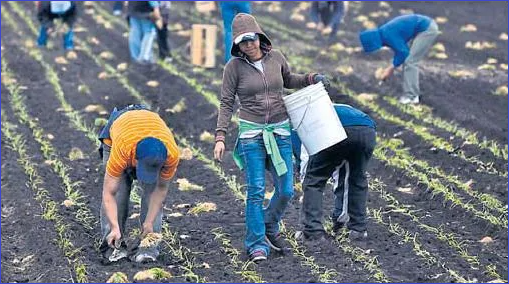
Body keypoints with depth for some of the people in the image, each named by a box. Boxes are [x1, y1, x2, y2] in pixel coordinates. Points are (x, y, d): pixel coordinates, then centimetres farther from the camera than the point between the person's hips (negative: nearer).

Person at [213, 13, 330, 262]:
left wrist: (310, 79, 7)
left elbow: (288, 80, 23)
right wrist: (220, 137, -11)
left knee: (286, 190, 4)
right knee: (256, 191, -7)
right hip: (251, 132, -3)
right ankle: (257, 244, 4)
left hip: (280, 130, 3)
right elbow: (226, 103, -4)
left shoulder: (275, 57, 2)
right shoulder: (234, 66, -7)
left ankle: (270, 227, 30)